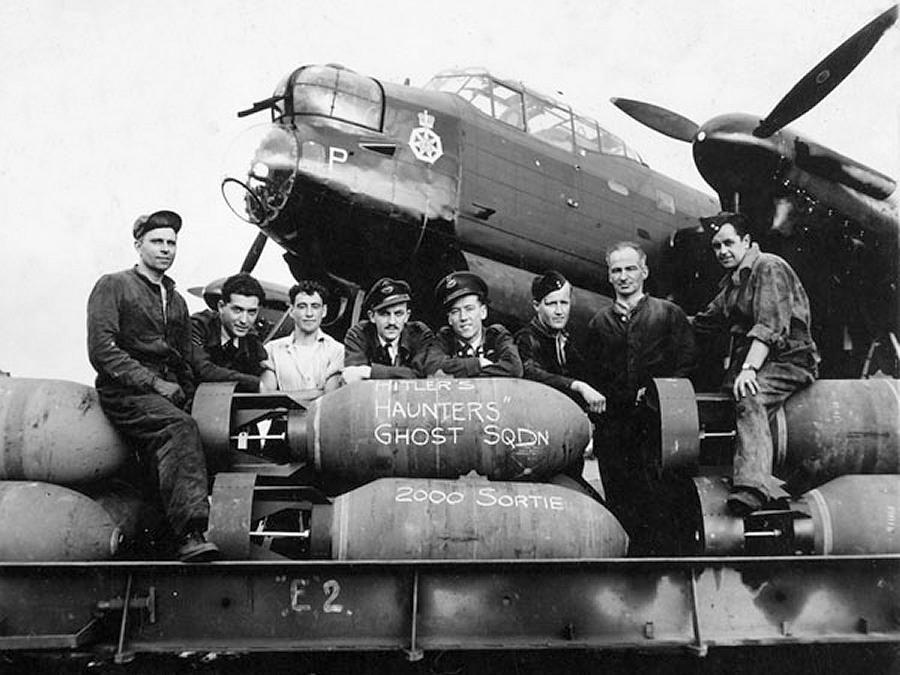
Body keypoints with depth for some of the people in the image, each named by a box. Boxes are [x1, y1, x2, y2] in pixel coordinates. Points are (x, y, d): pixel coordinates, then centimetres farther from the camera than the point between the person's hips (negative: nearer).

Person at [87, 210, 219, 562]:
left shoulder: (177, 302, 25)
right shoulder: (113, 286, 6)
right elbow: (101, 351, -6)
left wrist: (184, 396, 9)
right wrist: (153, 383, -13)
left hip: (165, 394, 7)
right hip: (124, 392, -7)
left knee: (166, 450, -20)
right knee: (181, 427, -32)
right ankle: (192, 533, -41)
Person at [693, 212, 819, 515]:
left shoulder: (769, 268, -5)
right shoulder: (732, 282, 22)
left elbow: (770, 326, -18)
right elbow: (705, 322, 36)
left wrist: (749, 368, -29)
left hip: (786, 359, -9)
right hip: (747, 359, 9)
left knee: (749, 401, -36)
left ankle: (753, 485, -53)